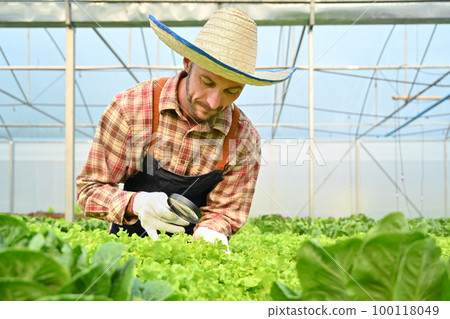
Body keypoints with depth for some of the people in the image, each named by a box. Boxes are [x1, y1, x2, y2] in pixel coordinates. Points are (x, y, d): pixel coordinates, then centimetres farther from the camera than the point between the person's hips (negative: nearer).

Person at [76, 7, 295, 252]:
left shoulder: (244, 140, -11)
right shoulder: (130, 108, -15)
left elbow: (223, 212, -3)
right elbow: (90, 188, -9)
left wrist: (207, 235, -25)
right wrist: (136, 204, -28)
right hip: (130, 243, -3)